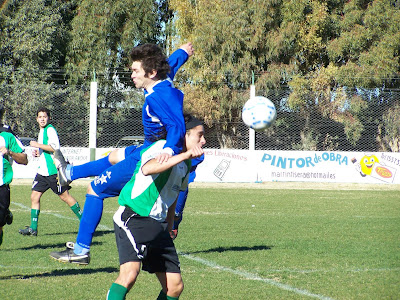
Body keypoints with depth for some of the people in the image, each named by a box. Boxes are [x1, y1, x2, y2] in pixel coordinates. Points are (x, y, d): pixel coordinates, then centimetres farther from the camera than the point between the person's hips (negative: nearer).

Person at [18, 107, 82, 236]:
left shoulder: (50, 130, -9)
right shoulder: (41, 131, 19)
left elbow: (55, 147, -21)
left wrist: (38, 145, -18)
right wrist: (38, 153, 13)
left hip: (53, 170, -9)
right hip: (43, 171, 9)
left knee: (65, 196, -3)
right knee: (34, 196, 2)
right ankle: (33, 228, 4)